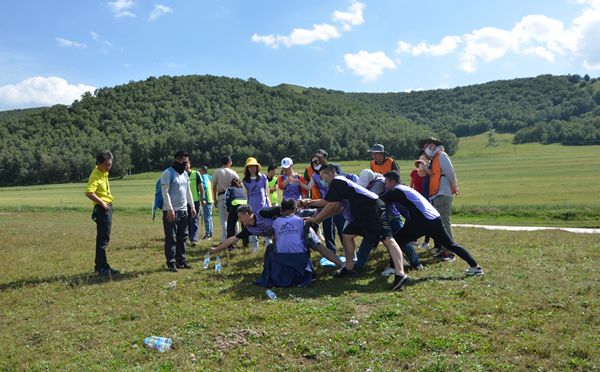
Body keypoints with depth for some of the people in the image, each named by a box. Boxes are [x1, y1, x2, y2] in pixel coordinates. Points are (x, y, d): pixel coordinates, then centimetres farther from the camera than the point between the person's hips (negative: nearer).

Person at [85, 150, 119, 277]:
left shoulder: (104, 173, 10)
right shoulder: (95, 176, -18)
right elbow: (89, 192, -32)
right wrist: (101, 202, -23)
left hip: (107, 207, 10)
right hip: (102, 209, -10)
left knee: (103, 238, 15)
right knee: (103, 239, -6)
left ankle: (100, 266, 24)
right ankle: (102, 267, 0)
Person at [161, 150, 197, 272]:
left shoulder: (185, 174, 15)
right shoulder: (167, 173, -9)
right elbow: (165, 192, -15)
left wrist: (192, 206, 16)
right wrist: (170, 209, -20)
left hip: (183, 211, 8)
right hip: (171, 212, -8)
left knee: (182, 237, 11)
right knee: (171, 238, -3)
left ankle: (181, 261, 19)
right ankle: (171, 263, 2)